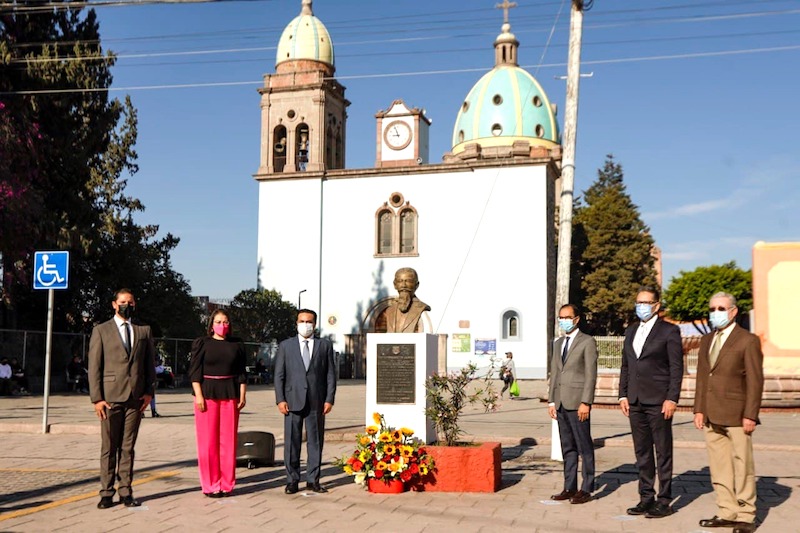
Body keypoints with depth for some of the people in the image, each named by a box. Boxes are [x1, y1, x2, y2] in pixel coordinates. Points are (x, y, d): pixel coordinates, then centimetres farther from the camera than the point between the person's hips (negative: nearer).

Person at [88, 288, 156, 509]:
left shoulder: (143, 331, 13)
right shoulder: (101, 331, 5)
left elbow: (150, 363, 13)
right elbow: (94, 367, 1)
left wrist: (148, 392, 2)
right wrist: (96, 398, -6)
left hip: (136, 397, 2)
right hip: (110, 397, -2)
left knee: (128, 447, 6)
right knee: (109, 447, 2)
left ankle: (126, 491, 11)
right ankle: (106, 493, 9)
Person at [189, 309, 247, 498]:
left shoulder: (237, 345, 11)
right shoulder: (201, 343, 4)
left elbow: (242, 372, 11)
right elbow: (194, 371, -1)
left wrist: (243, 395, 3)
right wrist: (198, 395, -10)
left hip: (230, 395, 2)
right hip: (207, 394, -2)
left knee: (229, 440, 2)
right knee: (208, 440, -2)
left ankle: (227, 484, 10)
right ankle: (210, 485, 5)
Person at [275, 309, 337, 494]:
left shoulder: (325, 345, 8)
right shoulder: (285, 346, 8)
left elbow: (331, 374, 6)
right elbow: (279, 375, 5)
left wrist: (329, 400, -2)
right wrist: (280, 400, -5)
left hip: (316, 402, 1)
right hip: (293, 401, 0)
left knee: (316, 442, 5)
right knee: (291, 442, 2)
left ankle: (313, 480, 14)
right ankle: (292, 480, 11)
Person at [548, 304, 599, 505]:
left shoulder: (587, 342, -4)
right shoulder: (558, 344, 17)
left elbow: (591, 375, -9)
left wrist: (585, 402, -15)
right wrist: (552, 401, 12)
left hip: (577, 403, -7)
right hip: (561, 404, 7)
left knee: (584, 447, -1)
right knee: (567, 448, 11)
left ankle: (586, 490, 4)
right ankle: (570, 487, 17)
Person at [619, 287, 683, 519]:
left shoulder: (669, 331, -3)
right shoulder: (631, 331, 15)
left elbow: (676, 367, -7)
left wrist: (672, 399, -14)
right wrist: (623, 395, 9)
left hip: (658, 402, -6)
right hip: (635, 402, 6)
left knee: (663, 453, 1)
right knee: (642, 452, 11)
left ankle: (664, 501, 8)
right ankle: (646, 498, 19)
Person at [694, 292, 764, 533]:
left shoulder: (748, 341, -4)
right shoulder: (706, 341, 16)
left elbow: (755, 380, -7)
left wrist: (750, 415, -12)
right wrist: (699, 409, 9)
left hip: (736, 416, -6)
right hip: (712, 416, 6)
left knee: (742, 466, 0)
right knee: (719, 468, 9)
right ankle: (727, 513, 18)